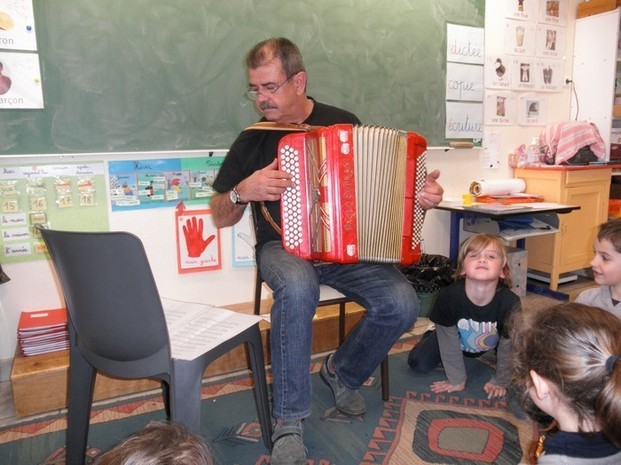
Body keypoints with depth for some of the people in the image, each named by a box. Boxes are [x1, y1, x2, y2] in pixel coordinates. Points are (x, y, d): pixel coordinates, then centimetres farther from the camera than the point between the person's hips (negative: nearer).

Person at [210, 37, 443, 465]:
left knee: (402, 303, -23)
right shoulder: (253, 140, 3)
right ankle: (289, 420, -19)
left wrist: (420, 194, -5)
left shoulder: (344, 123, 5)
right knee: (298, 285, -37)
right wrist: (244, 191, -13)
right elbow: (221, 217, 7)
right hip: (284, 248, -1)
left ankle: (344, 372, 9)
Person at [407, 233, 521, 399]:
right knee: (418, 364, -3)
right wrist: (457, 380, -16)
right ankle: (431, 335, 27)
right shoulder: (448, 296, -39)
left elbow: (508, 345, -22)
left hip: (493, 341, 1)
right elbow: (449, 340, -25)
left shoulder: (510, 302, -39)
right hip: (456, 336, -1)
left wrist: (500, 382, -11)